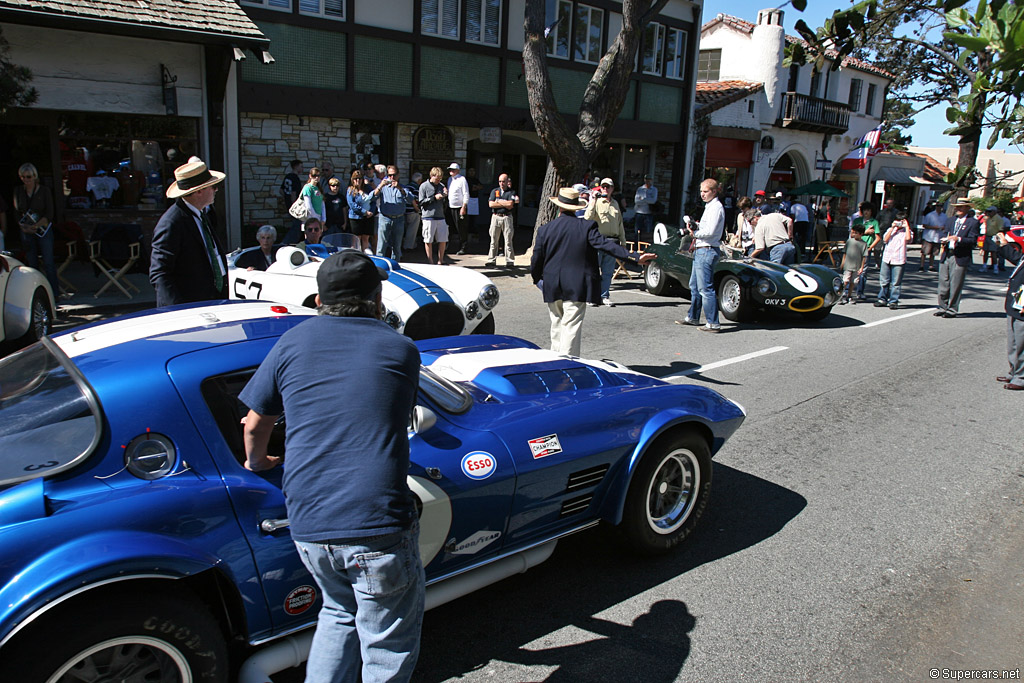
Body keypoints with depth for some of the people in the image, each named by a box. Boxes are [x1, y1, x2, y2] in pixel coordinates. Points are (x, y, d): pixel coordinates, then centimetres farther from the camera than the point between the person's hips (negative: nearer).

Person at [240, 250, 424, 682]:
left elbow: (255, 425, 15)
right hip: (377, 529, -3)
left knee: (339, 613, 30)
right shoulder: (402, 350, 5)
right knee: (389, 648, 15)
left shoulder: (291, 343, 8)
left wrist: (258, 464, 36)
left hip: (306, 528, 4)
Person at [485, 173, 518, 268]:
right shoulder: (494, 191, 11)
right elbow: (491, 204, -3)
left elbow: (510, 205, -12)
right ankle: (492, 260, 10)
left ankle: (510, 261, 1)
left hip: (507, 218, -2)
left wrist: (498, 201, -4)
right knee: (494, 241, 4)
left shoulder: (511, 192, 3)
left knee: (508, 241, -2)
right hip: (495, 217, 2)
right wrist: (505, 204, -5)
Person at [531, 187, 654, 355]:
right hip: (577, 287, -3)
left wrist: (537, 279, 21)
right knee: (572, 326, -2)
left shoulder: (544, 229, 0)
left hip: (552, 287, 3)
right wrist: (635, 258, -20)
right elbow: (607, 245, -18)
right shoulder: (587, 227, -8)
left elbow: (536, 260, 3)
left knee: (557, 324, 20)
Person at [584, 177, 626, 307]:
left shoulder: (615, 204, 17)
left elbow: (620, 224, 23)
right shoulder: (596, 202, 1)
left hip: (612, 241, 4)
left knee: (608, 271, 5)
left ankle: (604, 296, 11)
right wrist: (593, 201, -19)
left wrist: (623, 241, 20)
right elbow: (587, 218, -16)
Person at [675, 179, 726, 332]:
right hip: (700, 250, 11)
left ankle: (713, 323, -8)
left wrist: (695, 233, -7)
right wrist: (696, 226, 2)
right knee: (694, 286, 19)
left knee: (705, 288, -10)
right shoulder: (709, 207, 19)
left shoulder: (716, 207, -13)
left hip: (707, 251, -11)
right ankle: (692, 317, 31)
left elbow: (710, 231, -22)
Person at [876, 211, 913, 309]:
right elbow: (885, 239, -4)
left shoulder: (907, 231, 4)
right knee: (884, 281, 7)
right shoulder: (890, 229, 13)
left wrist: (907, 226, -10)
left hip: (899, 260, -3)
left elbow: (908, 238, -18)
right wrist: (893, 227, -5)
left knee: (895, 283, 0)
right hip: (886, 258, 3)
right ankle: (882, 299, 18)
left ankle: (893, 301, 6)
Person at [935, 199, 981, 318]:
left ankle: (952, 309, 5)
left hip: (960, 258, -6)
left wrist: (958, 239, -25)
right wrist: (944, 240, 2)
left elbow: (973, 240, -10)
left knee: (955, 286, -2)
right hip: (946, 255, 6)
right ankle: (943, 307, 18)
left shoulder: (973, 222, -3)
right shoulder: (953, 220, 17)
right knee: (943, 283, 8)